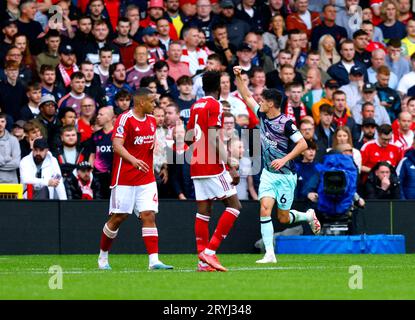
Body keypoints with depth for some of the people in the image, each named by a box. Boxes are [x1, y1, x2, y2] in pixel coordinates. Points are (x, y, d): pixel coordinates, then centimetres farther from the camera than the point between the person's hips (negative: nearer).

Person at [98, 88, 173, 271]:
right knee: (118, 217, 1)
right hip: (124, 178, -6)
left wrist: (156, 144, 5)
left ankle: (154, 260, -13)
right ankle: (103, 256, 19)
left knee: (149, 216, -6)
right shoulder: (125, 119, -12)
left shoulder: (151, 120, 12)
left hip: (146, 179, 6)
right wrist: (133, 160, -41)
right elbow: (117, 145, -24)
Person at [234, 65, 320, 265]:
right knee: (265, 209, -13)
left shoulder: (286, 123, -17)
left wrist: (285, 159, -27)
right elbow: (246, 96, 11)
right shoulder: (262, 116, 1)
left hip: (285, 175, -5)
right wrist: (238, 77, 2)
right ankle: (269, 254, -13)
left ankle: (308, 216, 34)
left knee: (283, 218, 2)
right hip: (268, 173, 5)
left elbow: (302, 144, -19)